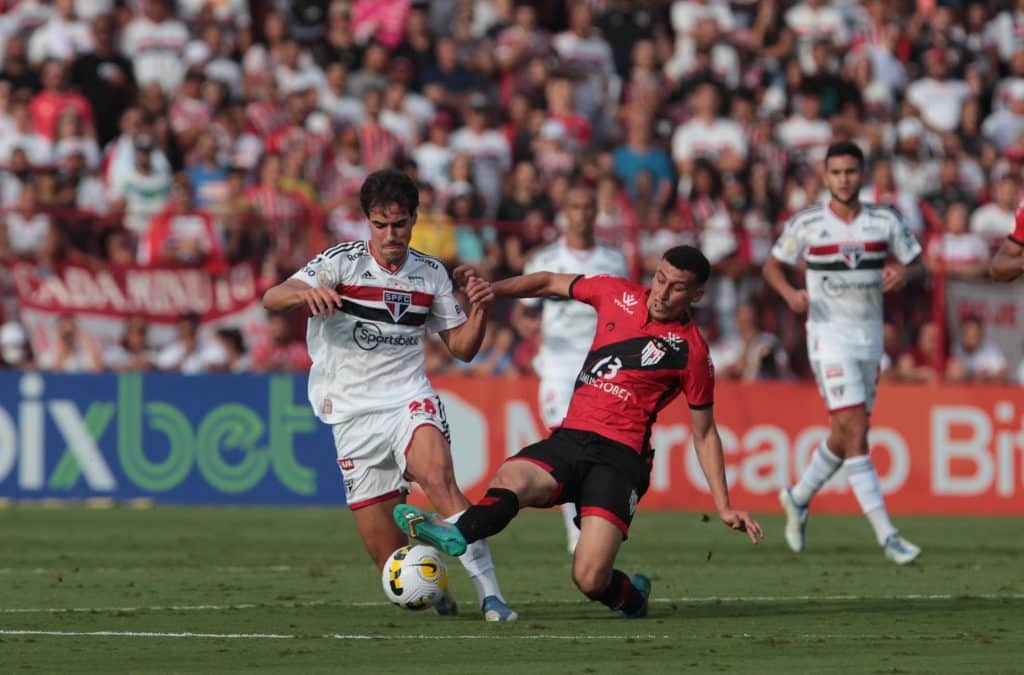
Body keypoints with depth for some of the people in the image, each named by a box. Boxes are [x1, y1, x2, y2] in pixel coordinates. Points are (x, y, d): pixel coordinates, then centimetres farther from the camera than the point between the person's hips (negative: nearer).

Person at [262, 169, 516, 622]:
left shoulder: (431, 273, 6)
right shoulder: (343, 261, -3)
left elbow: (462, 347, 12)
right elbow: (271, 299, -14)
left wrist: (481, 311, -8)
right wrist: (306, 294, -36)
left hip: (409, 398, 0)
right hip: (353, 412, 0)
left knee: (438, 478, -33)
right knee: (388, 558, -3)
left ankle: (490, 593, -36)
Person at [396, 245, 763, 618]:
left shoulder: (692, 352, 1)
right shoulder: (617, 294, 9)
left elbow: (704, 434, 9)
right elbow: (551, 283, 25)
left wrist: (724, 506, 7)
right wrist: (488, 290, 15)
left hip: (620, 457, -4)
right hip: (569, 438, 4)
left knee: (590, 580, -20)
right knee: (510, 478, -32)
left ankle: (631, 595, 14)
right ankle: (454, 534, -60)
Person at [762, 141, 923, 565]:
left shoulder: (884, 221, 3)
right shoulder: (806, 224, -4)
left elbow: (915, 259, 11)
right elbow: (772, 265, 7)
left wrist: (903, 271, -12)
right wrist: (790, 293, -13)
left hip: (870, 336, 4)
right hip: (829, 335, -4)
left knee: (845, 437, 13)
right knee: (855, 434, -14)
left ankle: (798, 498, 38)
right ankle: (886, 535, -16)